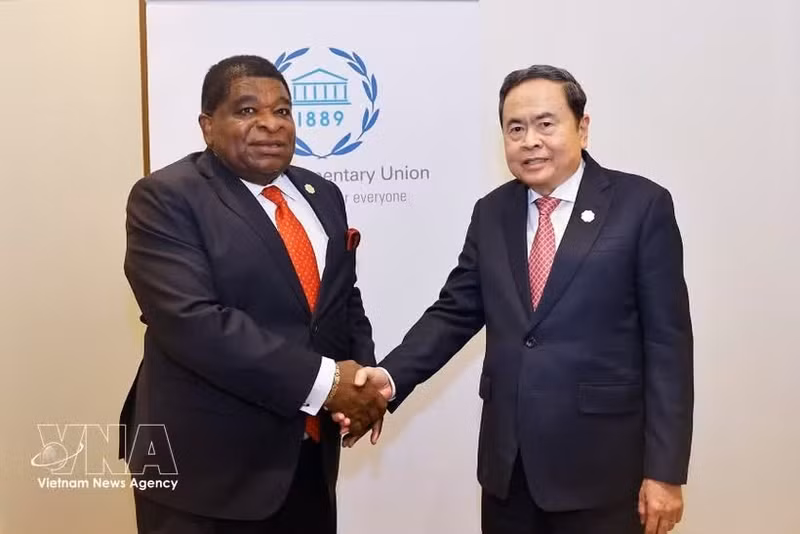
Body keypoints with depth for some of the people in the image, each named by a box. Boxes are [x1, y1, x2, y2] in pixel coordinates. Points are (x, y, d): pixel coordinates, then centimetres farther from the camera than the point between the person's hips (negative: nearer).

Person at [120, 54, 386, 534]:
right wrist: (323, 380, -22)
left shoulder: (323, 196, 10)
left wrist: (360, 376, -5)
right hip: (208, 466, -6)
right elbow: (192, 322, -22)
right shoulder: (167, 199, -10)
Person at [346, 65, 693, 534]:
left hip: (601, 461, -3)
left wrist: (665, 469, -9)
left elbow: (667, 341, -7)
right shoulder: (491, 213, 7)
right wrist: (391, 376, -12)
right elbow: (455, 313, 5)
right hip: (507, 459, 4)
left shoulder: (642, 204, -6)